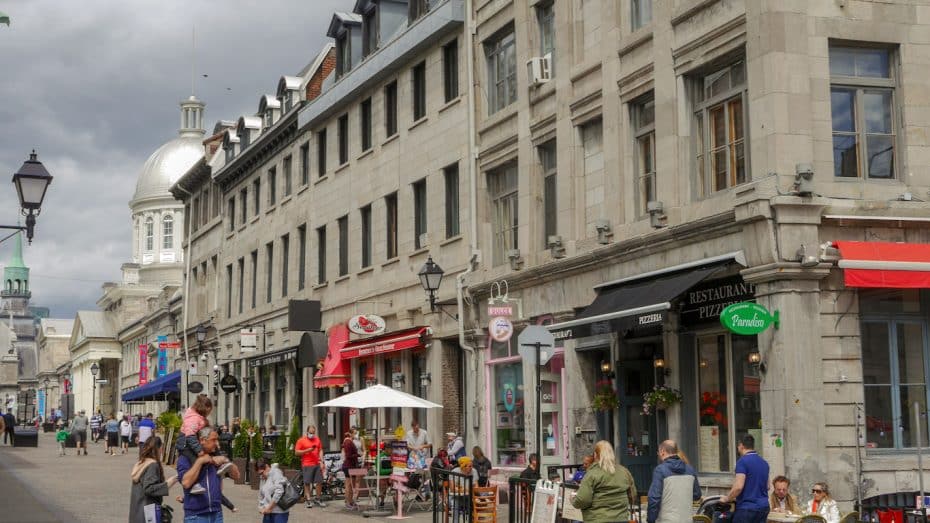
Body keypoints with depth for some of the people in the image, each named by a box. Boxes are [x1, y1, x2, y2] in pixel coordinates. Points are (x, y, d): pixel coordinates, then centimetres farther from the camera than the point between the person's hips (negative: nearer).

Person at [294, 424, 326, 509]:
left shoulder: (317, 440, 13)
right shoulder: (301, 440, 1)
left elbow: (320, 451, 16)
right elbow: (296, 452, -2)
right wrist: (307, 450, -13)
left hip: (317, 464, 4)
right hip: (307, 465, -4)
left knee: (319, 482, 3)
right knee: (307, 483, -2)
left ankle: (318, 499, 14)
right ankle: (308, 500, 3)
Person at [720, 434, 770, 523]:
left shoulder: (742, 461, -13)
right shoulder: (764, 463, 12)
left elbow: (738, 486, -20)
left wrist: (727, 498, -5)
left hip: (746, 508, -7)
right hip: (763, 507, 7)